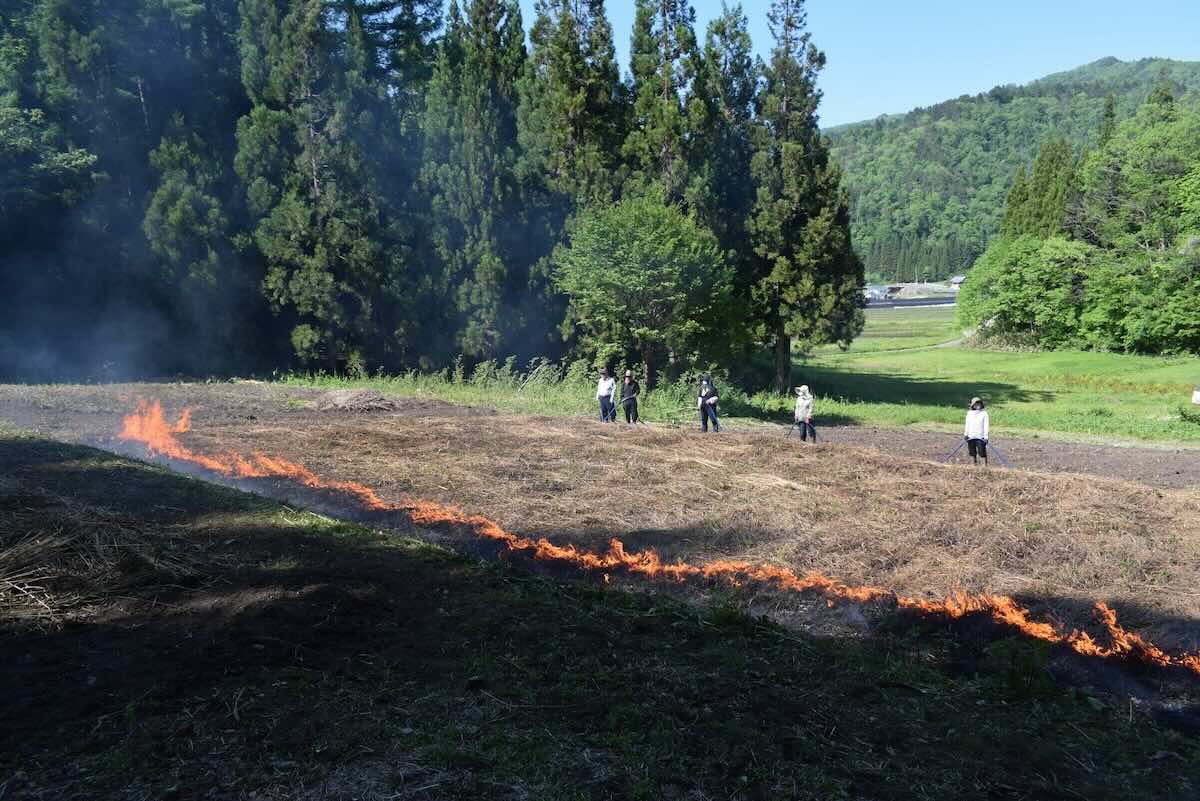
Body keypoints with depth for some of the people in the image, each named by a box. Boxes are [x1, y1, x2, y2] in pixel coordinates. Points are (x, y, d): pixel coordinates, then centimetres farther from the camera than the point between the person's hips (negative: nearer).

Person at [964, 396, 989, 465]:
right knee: (972, 453, 8)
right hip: (971, 436, 4)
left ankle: (985, 466, -2)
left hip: (980, 437, -4)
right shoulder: (969, 413, 9)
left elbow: (985, 425, -3)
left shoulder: (984, 413, -1)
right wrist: (966, 434, 10)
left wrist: (986, 436, -8)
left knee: (982, 453, -8)